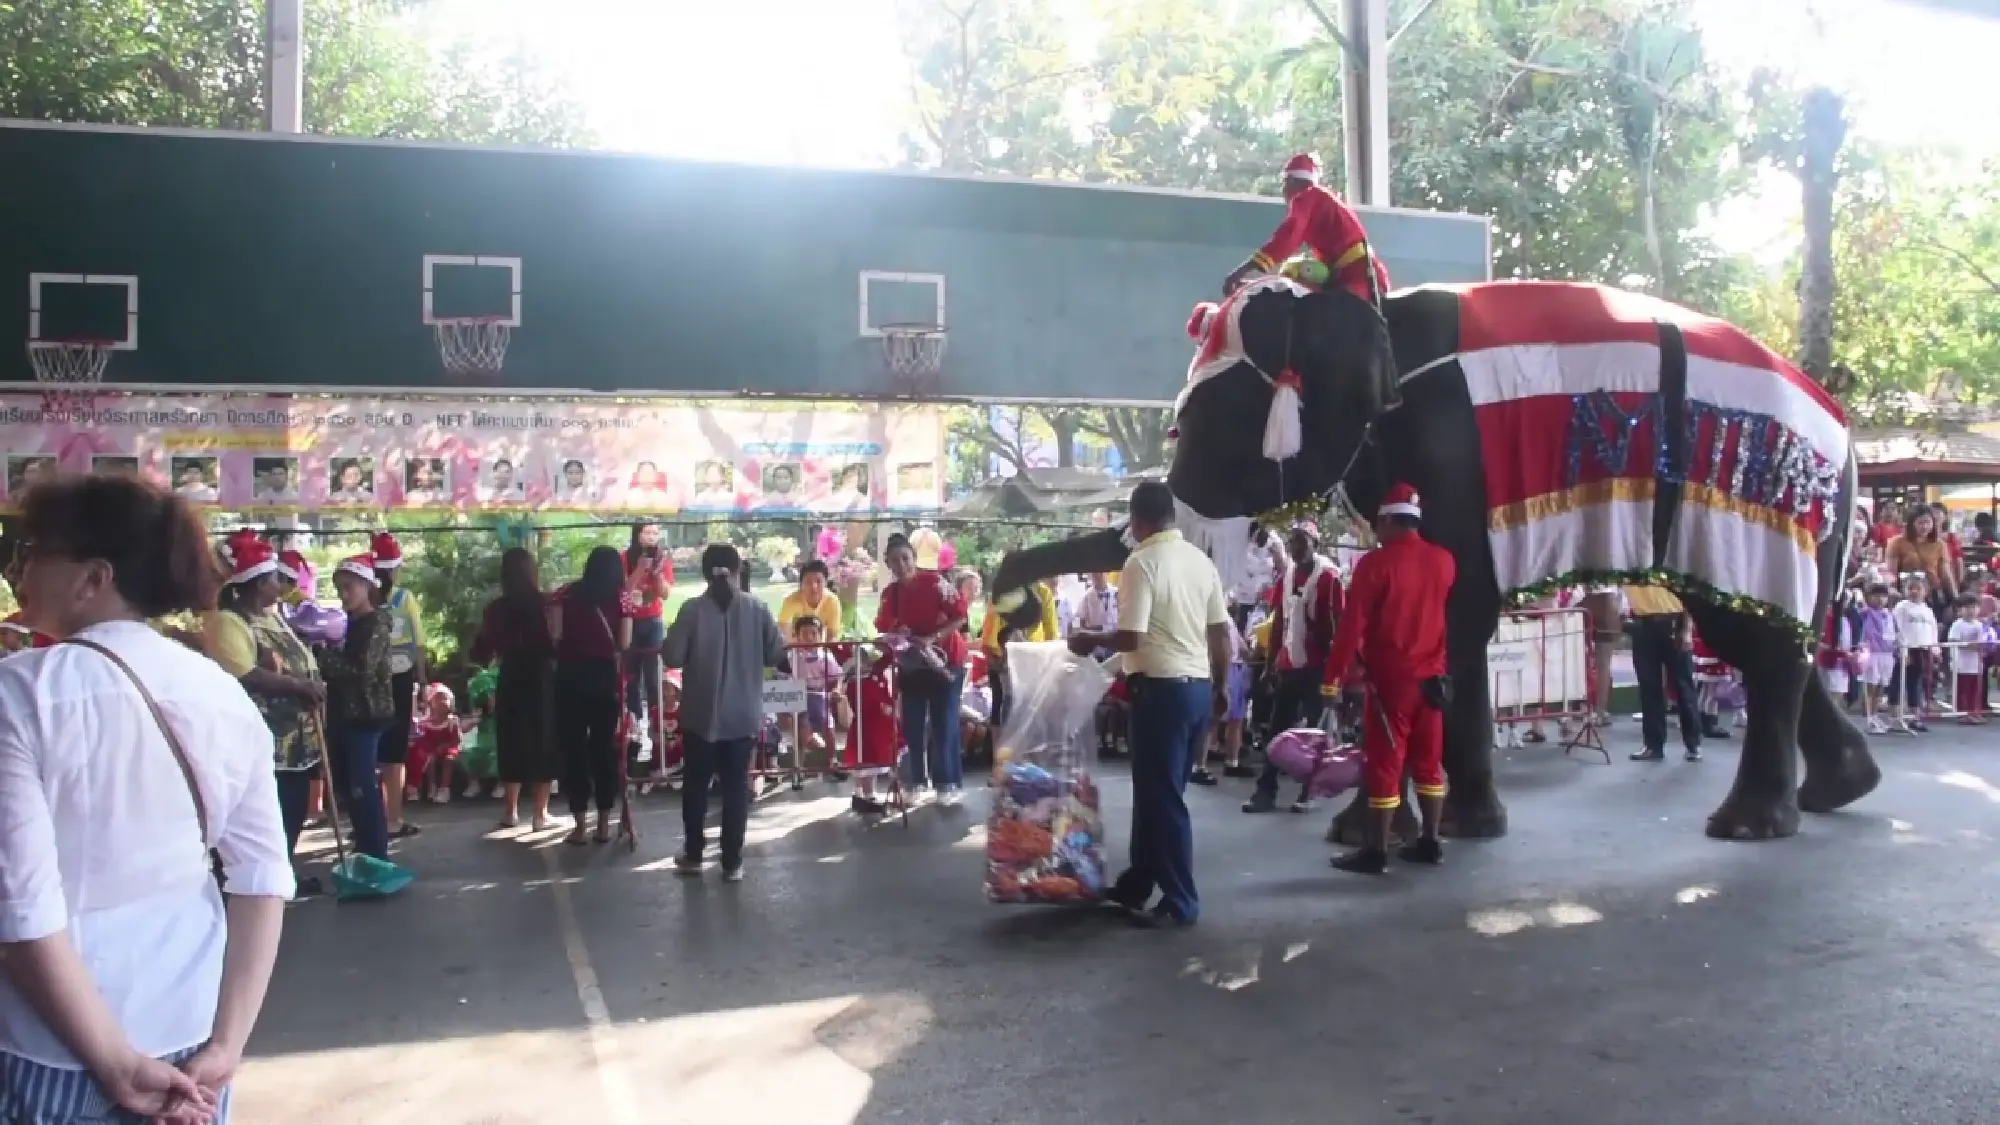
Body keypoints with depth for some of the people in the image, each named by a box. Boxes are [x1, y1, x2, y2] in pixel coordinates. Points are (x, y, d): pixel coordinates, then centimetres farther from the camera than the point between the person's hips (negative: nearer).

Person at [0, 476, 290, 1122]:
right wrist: (224, 1048, -3)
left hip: (59, 1056, -4)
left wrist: (117, 1063, -13)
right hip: (188, 1037, 5)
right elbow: (263, 880, -4)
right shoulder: (223, 695, -1)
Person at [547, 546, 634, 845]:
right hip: (605, 676, 1)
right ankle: (604, 824, 14)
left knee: (573, 747, 7)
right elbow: (624, 645, -3)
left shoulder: (566, 594, 3)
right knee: (604, 747, 11)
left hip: (570, 675, 0)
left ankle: (580, 825, 8)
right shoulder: (621, 598, 3)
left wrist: (567, 649, 13)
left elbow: (554, 635, -7)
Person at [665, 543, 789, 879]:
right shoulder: (756, 609, -5)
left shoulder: (692, 609, -9)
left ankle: (693, 854, 25)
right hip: (743, 715, 1)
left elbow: (672, 657, -10)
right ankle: (732, 862, 11)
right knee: (736, 786, 8)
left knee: (695, 784, 15)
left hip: (701, 714, -1)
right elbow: (778, 655, -3)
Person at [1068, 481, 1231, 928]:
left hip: (1161, 688, -8)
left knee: (1161, 798, 1)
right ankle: (1135, 886, 26)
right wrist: (1222, 687, 21)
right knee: (1159, 791, 16)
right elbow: (1220, 634, 10)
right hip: (1199, 687, 8)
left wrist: (1091, 640, 0)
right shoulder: (1201, 560, 8)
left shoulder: (1142, 562, -13)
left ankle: (1181, 903, 7)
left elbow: (1130, 638, -18)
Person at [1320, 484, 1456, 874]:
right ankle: (1430, 842, 21)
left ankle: (1376, 851, 3)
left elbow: (1352, 624, -15)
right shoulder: (1444, 561, 4)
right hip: (1431, 676, 6)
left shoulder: (1376, 563, -14)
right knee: (1428, 762, 14)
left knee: (1384, 764, -1)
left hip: (1390, 679, -6)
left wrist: (1333, 676, -10)